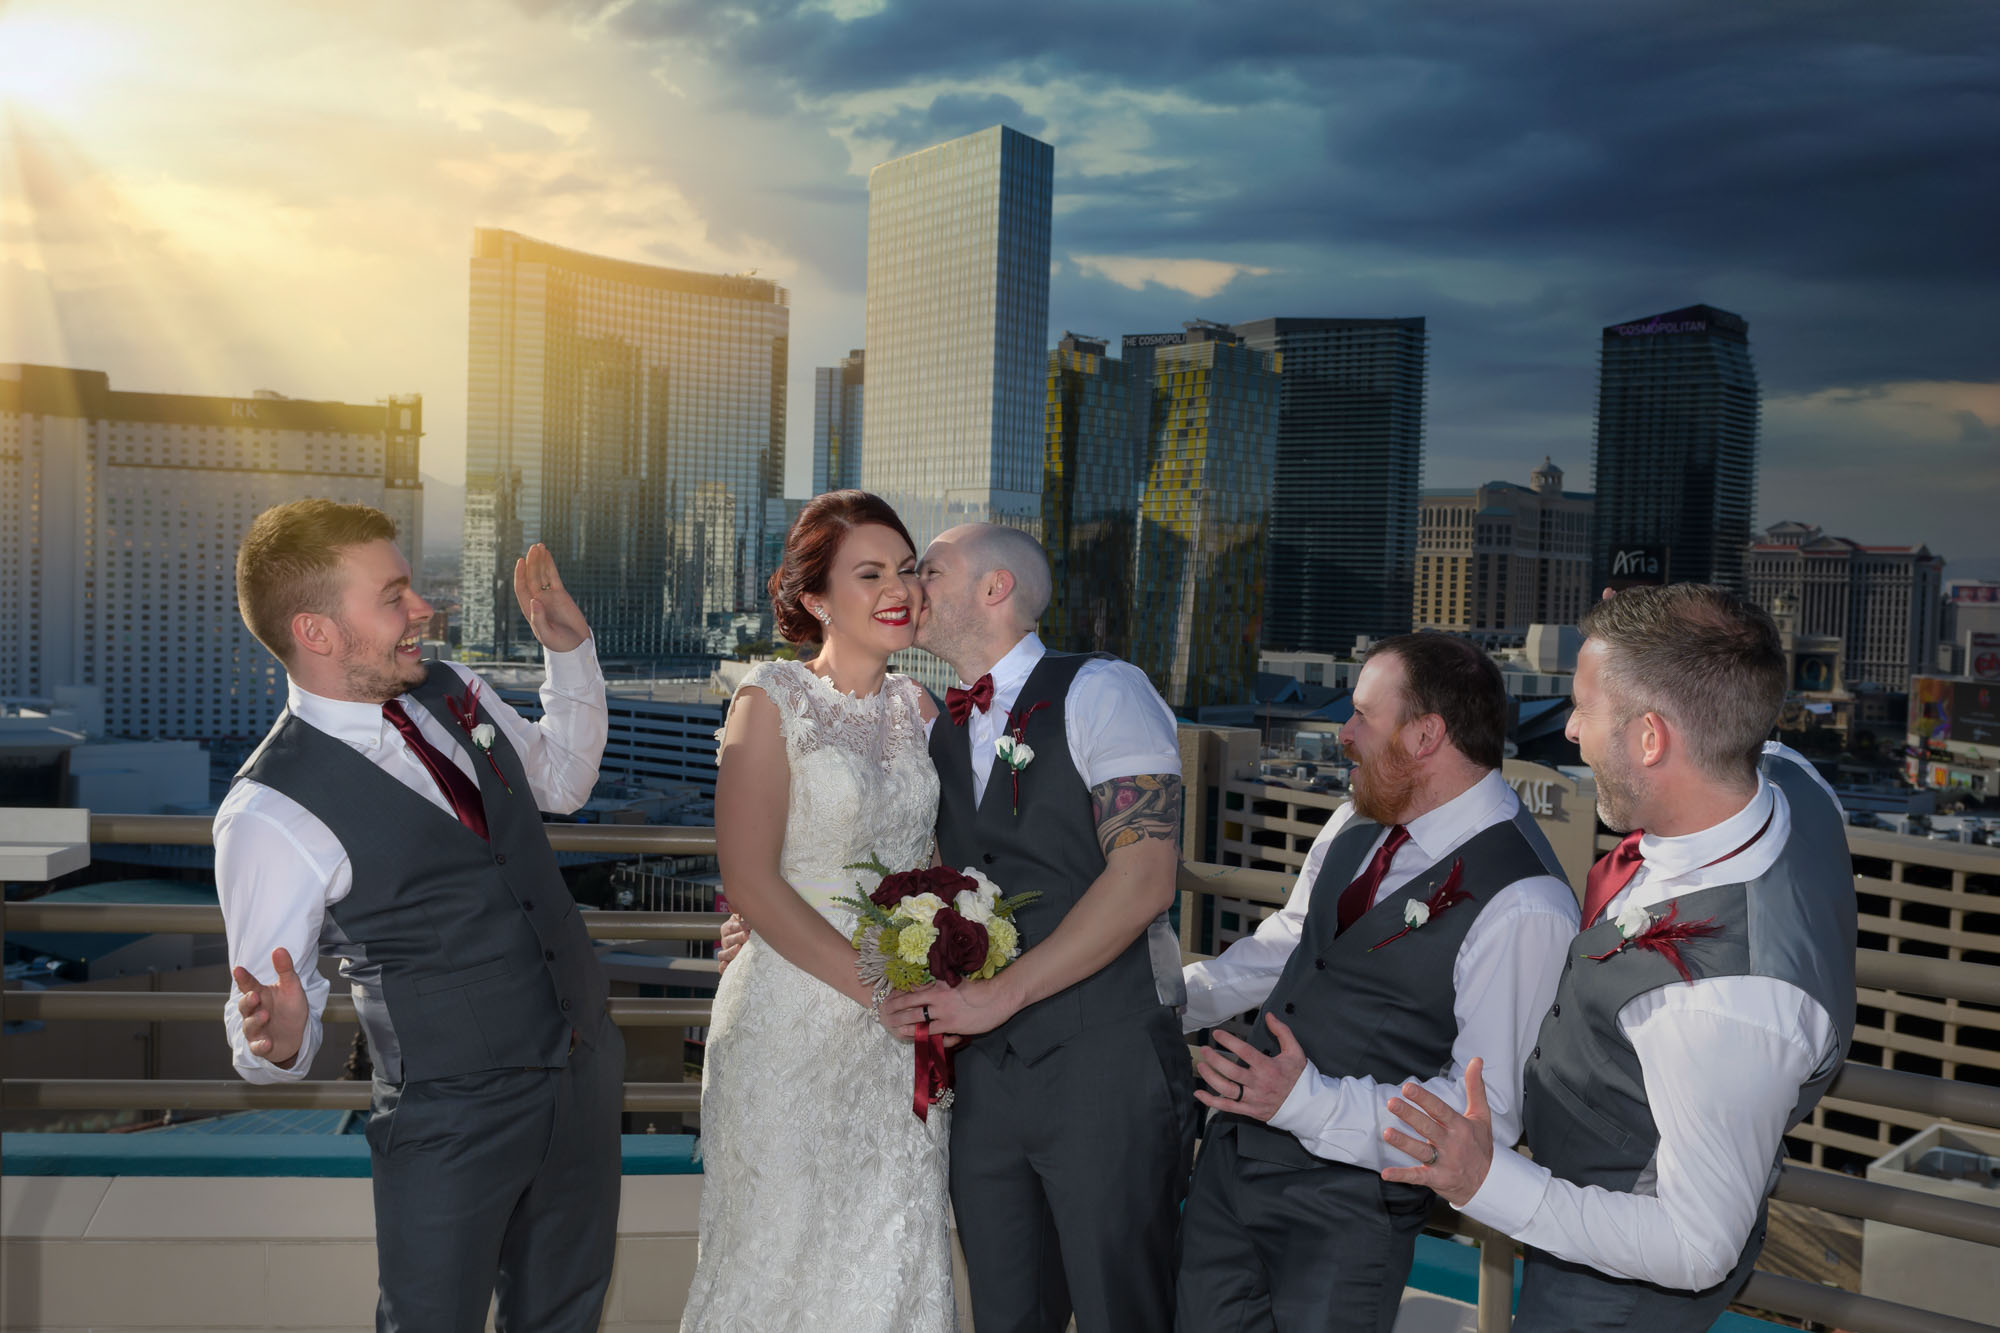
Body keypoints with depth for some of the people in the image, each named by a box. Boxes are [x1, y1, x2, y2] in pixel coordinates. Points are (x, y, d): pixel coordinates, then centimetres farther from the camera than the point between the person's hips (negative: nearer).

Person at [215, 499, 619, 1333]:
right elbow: (269, 1003, -15)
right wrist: (277, 1037, -39)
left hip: (585, 1070, 7)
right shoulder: (270, 814, -21)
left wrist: (568, 647, 4)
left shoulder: (453, 693, -1)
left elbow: (562, 778, 17)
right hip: (453, 1124, -6)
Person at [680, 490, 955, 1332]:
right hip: (793, 1018, -4)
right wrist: (877, 987, -17)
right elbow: (751, 882, -14)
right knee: (783, 1248, 7)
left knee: (891, 1256, 11)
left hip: (901, 1033, 5)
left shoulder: (916, 708, 7)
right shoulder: (772, 701, -8)